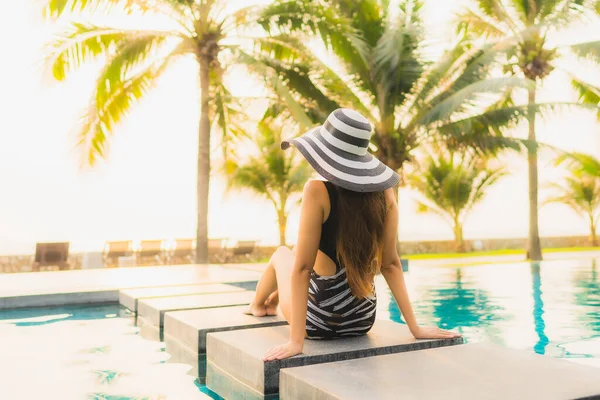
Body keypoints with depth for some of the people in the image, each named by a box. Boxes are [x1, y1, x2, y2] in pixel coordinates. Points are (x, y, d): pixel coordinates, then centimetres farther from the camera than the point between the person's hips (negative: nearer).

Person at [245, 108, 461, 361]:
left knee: (281, 254, 28)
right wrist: (415, 327, 0)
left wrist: (296, 340, -20)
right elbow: (390, 264, -6)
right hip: (363, 319, 4)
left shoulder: (318, 191, -21)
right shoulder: (384, 191, -7)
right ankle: (271, 303, 63)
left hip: (319, 321, -4)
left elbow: (302, 267, -22)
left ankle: (257, 305, 60)